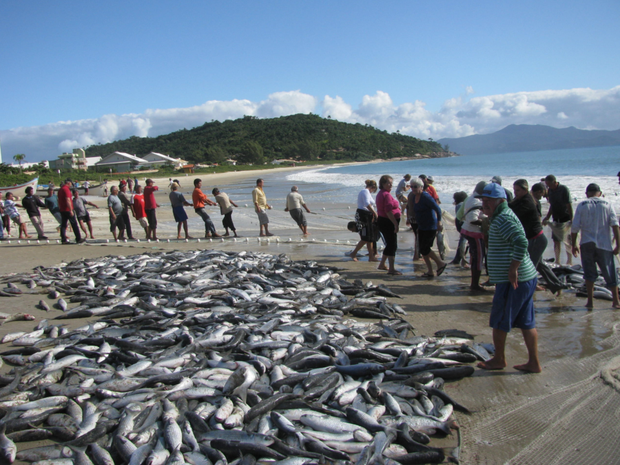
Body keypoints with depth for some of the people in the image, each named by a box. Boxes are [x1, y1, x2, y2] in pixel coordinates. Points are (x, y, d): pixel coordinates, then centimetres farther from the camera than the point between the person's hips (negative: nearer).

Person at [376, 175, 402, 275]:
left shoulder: (381, 193, 15)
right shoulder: (386, 195, -17)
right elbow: (388, 211, -24)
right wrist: (396, 224, -24)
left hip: (382, 221, 10)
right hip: (388, 223, -10)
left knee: (390, 244, 19)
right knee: (393, 245, -7)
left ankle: (382, 265, 28)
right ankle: (391, 269, -7)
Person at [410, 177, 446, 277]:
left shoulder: (425, 197, -17)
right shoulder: (414, 197, 8)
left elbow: (437, 209, -18)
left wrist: (439, 222, -21)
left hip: (430, 227, -9)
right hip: (421, 227, 9)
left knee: (424, 249, -8)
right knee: (423, 250, 8)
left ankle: (441, 263, 11)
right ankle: (430, 271, 16)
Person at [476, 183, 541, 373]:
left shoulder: (503, 219, -16)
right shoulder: (501, 217, 16)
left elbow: (521, 242, -29)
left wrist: (513, 270, -25)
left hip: (512, 281, -10)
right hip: (526, 278, 10)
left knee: (499, 321, 5)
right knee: (526, 322, 13)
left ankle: (499, 360, 19)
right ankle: (534, 363, 20)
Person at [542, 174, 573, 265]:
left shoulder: (564, 189, -14)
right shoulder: (550, 190, 5)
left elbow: (569, 206, -17)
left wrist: (571, 220, -20)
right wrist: (547, 217, 10)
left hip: (565, 219, -6)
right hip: (556, 219, 6)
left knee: (567, 241, -2)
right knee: (556, 240, 7)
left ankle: (569, 261, 8)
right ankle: (557, 261, 16)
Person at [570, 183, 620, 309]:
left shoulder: (582, 205, 3)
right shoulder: (607, 204, 4)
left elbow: (575, 227, -2)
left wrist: (574, 245, 8)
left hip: (586, 243, 0)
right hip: (604, 244, 0)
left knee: (589, 273, 10)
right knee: (610, 273, 10)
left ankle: (590, 301, 7)